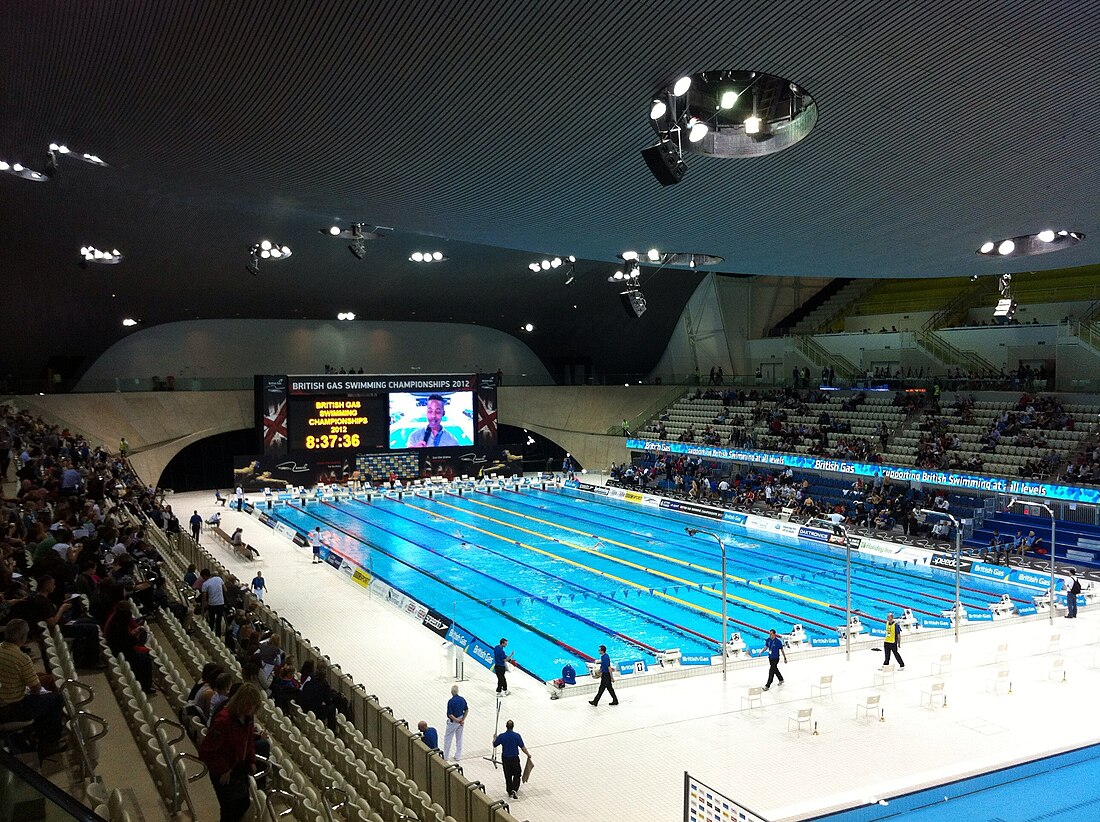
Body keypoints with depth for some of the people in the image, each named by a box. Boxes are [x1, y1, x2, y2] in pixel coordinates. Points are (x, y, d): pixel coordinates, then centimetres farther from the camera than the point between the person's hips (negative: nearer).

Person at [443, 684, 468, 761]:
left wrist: (457, 720, -12)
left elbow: (450, 714, -22)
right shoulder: (462, 699, -4)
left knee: (447, 738, 10)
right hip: (460, 721, 6)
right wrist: (462, 720, 0)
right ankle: (458, 756, 21)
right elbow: (467, 710, 3)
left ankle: (445, 756, 18)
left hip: (453, 722, -6)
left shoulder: (450, 701, -21)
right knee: (459, 739, 16)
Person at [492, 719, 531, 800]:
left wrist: (494, 738, 25)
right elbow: (523, 747, -11)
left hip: (505, 759, 2)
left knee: (508, 776, 17)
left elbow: (494, 745, 4)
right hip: (515, 758, -2)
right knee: (517, 774, 13)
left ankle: (510, 792, 26)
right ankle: (514, 789, -5)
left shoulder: (501, 736, -11)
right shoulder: (517, 736, -14)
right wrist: (528, 754, 6)